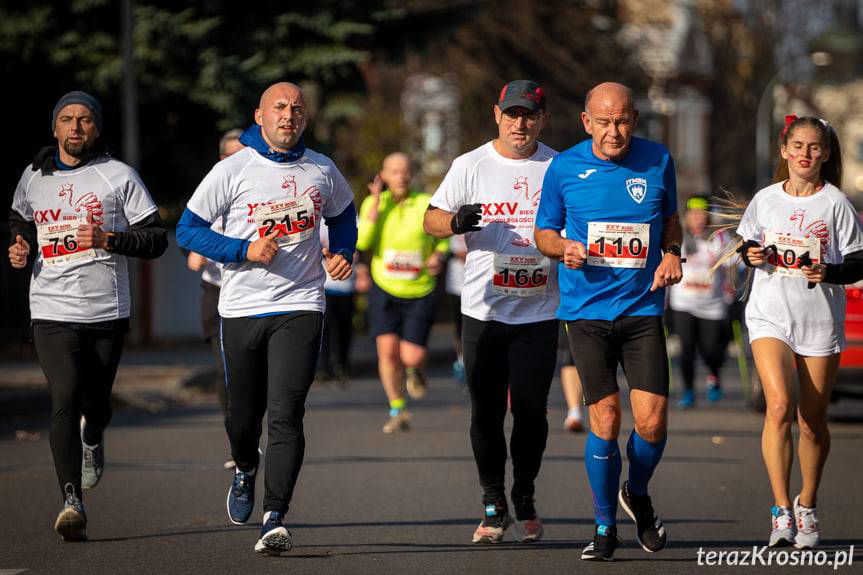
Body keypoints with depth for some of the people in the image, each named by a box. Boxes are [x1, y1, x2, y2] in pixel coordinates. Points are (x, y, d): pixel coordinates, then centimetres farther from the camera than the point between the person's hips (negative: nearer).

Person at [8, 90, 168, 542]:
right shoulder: (34, 178, 10)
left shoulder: (119, 177, 0)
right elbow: (21, 221, 29)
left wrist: (109, 240, -15)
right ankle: (72, 501, -22)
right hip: (52, 312, 0)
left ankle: (92, 438, 50)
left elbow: (156, 239, 0)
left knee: (96, 403, 11)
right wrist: (19, 248, 6)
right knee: (64, 400, -16)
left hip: (107, 312, 0)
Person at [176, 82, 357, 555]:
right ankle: (245, 470, 46)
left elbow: (343, 215, 26)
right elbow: (188, 229, -1)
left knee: (285, 414, -13)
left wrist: (342, 253, 6)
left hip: (300, 307, 0)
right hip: (242, 307, 0)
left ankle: (275, 520, -16)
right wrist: (246, 251, -13)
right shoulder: (233, 170, -3)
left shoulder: (322, 171, 6)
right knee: (243, 411, 12)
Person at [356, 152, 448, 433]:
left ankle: (414, 369, 31)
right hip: (385, 291, 1)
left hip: (420, 293, -1)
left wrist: (438, 256, -12)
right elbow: (362, 242, -16)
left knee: (411, 357, -10)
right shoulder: (373, 203, -3)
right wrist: (376, 204, -19)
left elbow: (441, 239, 9)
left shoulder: (427, 205, -6)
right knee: (387, 350, -12)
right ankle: (397, 412, 8)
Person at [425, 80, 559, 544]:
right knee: (486, 411, 1)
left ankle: (525, 501, 15)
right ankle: (493, 506, 12)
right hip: (484, 310, 0)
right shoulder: (471, 166, 4)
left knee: (530, 409, -2)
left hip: (539, 310, 0)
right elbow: (431, 218, 4)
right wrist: (456, 220, -17)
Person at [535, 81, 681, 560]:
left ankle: (637, 496, 24)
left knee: (651, 421, -8)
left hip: (643, 308, 1)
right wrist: (565, 247, -11)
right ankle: (604, 526, 13)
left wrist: (671, 253, 0)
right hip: (586, 311, -1)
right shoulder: (564, 168, -1)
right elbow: (544, 232, 11)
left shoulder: (658, 161, 3)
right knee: (605, 421, -6)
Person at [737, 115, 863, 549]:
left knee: (812, 420, 7)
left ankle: (806, 506, 27)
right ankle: (781, 510, -18)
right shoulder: (765, 200, 5)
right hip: (770, 316, 0)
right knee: (779, 406, -19)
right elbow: (748, 243, 19)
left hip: (821, 320, 0)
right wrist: (752, 254, -4)